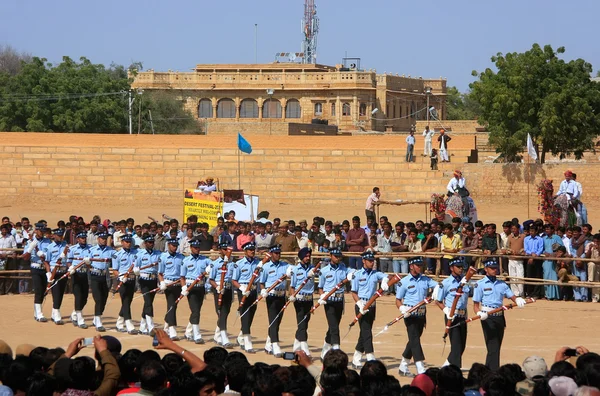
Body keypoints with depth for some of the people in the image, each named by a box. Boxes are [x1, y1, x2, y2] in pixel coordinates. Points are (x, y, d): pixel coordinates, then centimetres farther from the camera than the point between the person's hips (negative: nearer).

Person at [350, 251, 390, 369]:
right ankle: (371, 359, -17)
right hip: (361, 305, -5)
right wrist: (360, 304, -16)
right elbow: (354, 292, -1)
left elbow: (385, 277, -8)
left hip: (372, 306, 5)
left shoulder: (376, 274, 10)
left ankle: (356, 359, 21)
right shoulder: (357, 274, 0)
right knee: (366, 331, -11)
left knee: (365, 332, 10)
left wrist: (384, 281, -31)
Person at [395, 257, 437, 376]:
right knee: (415, 339, -11)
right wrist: (402, 309, -19)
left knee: (414, 340, 12)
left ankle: (403, 367, 24)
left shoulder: (425, 279, 9)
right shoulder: (404, 281, -3)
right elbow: (398, 299, 0)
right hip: (410, 314, -6)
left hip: (421, 314, 6)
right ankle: (420, 369, -17)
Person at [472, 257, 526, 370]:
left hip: (500, 318, 6)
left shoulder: (502, 284, 16)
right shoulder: (480, 284, 1)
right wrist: (479, 313, -22)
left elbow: (511, 296, 11)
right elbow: (476, 304, -2)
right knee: (493, 348, -13)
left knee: (496, 347, 10)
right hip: (488, 318, -6)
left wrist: (518, 300, -13)